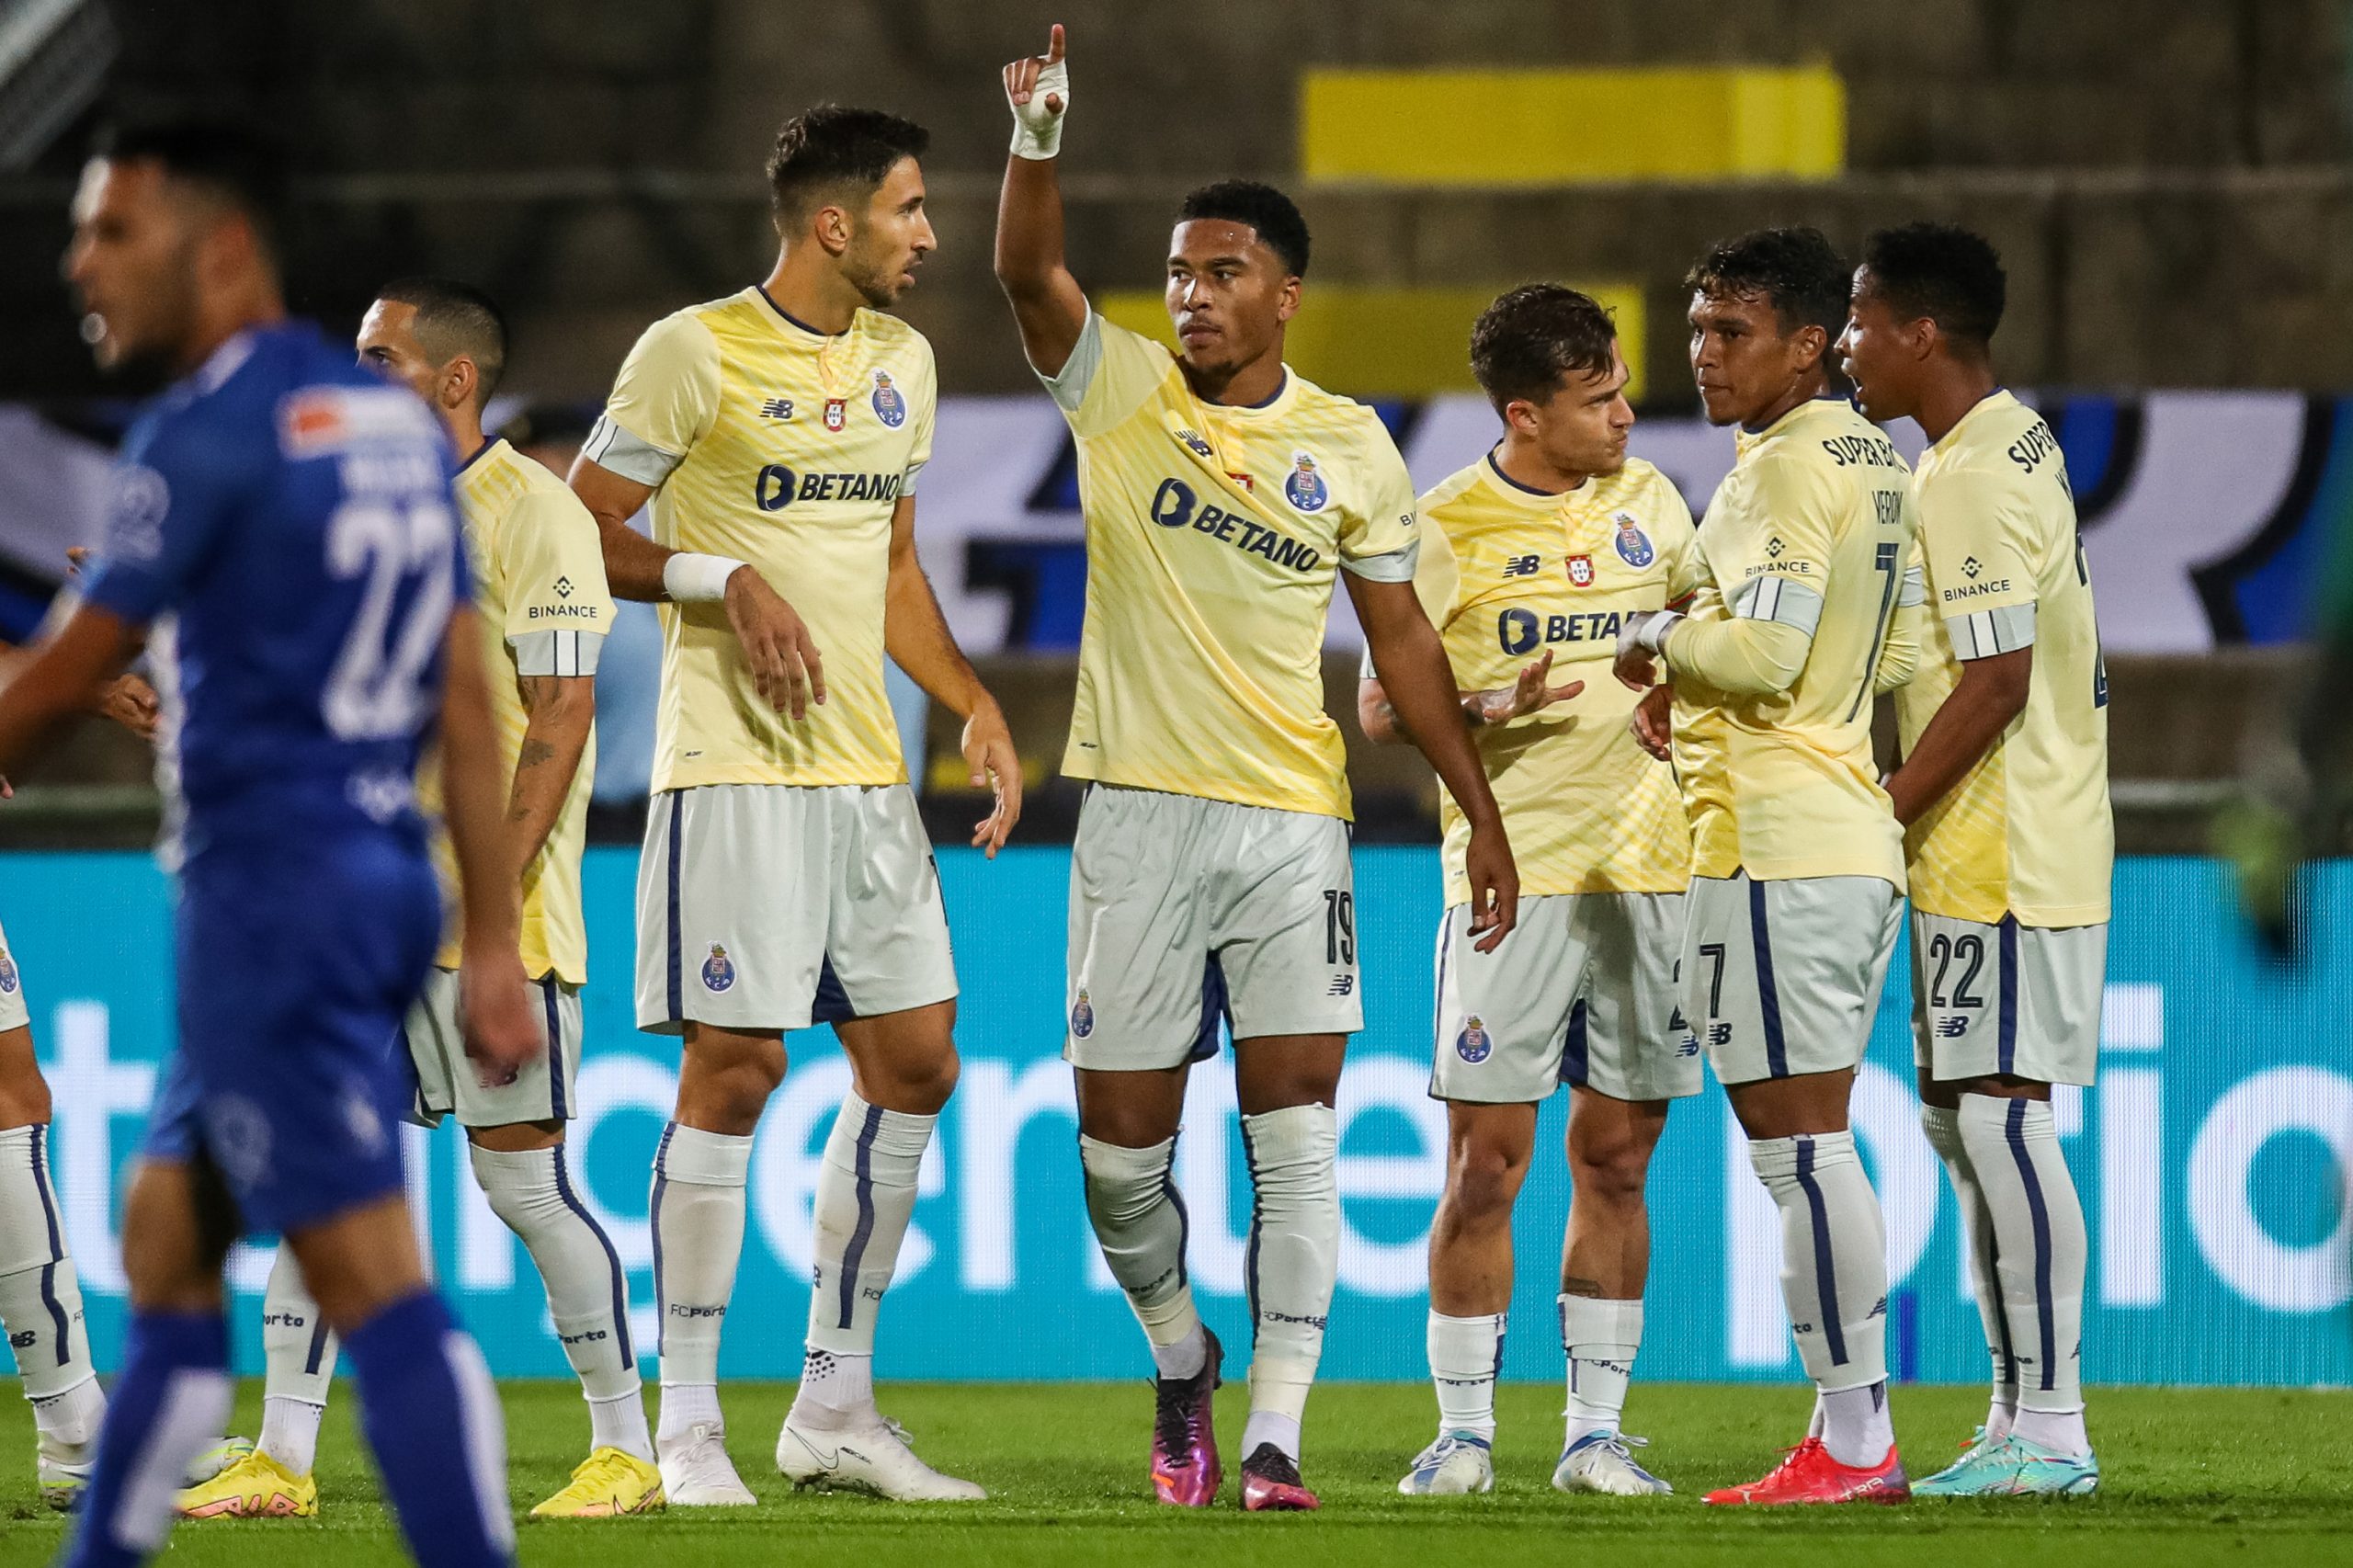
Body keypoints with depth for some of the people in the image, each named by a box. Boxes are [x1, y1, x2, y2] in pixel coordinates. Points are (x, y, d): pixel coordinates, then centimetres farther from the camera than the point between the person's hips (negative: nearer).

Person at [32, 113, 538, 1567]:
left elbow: (56, 684, -7)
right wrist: (496, 944, 14)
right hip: (383, 872, 9)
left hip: (270, 889, -9)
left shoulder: (209, 432, -12)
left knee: (376, 1289, -11)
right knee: (166, 1246, 17)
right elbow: (468, 705, 13)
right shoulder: (394, 421, 13)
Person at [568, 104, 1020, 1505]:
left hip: (867, 769, 7)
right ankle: (689, 1426, -2)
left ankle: (837, 1404, 16)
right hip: (734, 763, -7)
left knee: (914, 1064, 6)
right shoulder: (695, 353, -8)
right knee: (733, 1071, -9)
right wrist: (726, 580, -18)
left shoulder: (902, 361, 14)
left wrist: (977, 705, 12)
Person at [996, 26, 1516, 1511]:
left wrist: (1482, 813, 8)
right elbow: (1029, 273, -15)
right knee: (1121, 1138, 2)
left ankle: (1277, 1435, -6)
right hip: (1137, 815, 0)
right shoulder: (1119, 391, 2)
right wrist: (1038, 145, -34)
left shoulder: (1350, 445, 5)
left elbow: (1402, 636, 10)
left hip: (1292, 824, 0)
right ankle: (1180, 1354, 30)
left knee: (1295, 1133, -8)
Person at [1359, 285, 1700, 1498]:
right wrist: (1486, 709, -20)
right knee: (1487, 1163, -4)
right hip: (1511, 876, -4)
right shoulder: (1449, 529, -5)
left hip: (1647, 870, 4)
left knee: (1616, 1161, 6)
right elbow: (1379, 707, -3)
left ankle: (1595, 1432, 11)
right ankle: (1463, 1431, 5)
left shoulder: (1646, 500, 9)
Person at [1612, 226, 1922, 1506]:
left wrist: (1661, 639, -3)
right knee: (1810, 1144, 12)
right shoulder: (1875, 463, 16)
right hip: (1855, 837, 10)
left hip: (1775, 846, -10)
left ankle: (1851, 1441, -9)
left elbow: (1764, 651, -22)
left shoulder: (1786, 468, -12)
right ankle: (1858, 1436, 12)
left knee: (1797, 1141, -8)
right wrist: (1699, 679, 19)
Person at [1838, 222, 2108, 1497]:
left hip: (2002, 857, -11)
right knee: (1962, 1120, 13)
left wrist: (1880, 818, -16)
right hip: (1988, 856, 11)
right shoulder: (2016, 448, 15)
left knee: (1996, 1116, -10)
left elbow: (1996, 683, -21)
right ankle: (2019, 1420, 17)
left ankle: (2050, 1429, -10)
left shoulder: (1974, 478, -17)